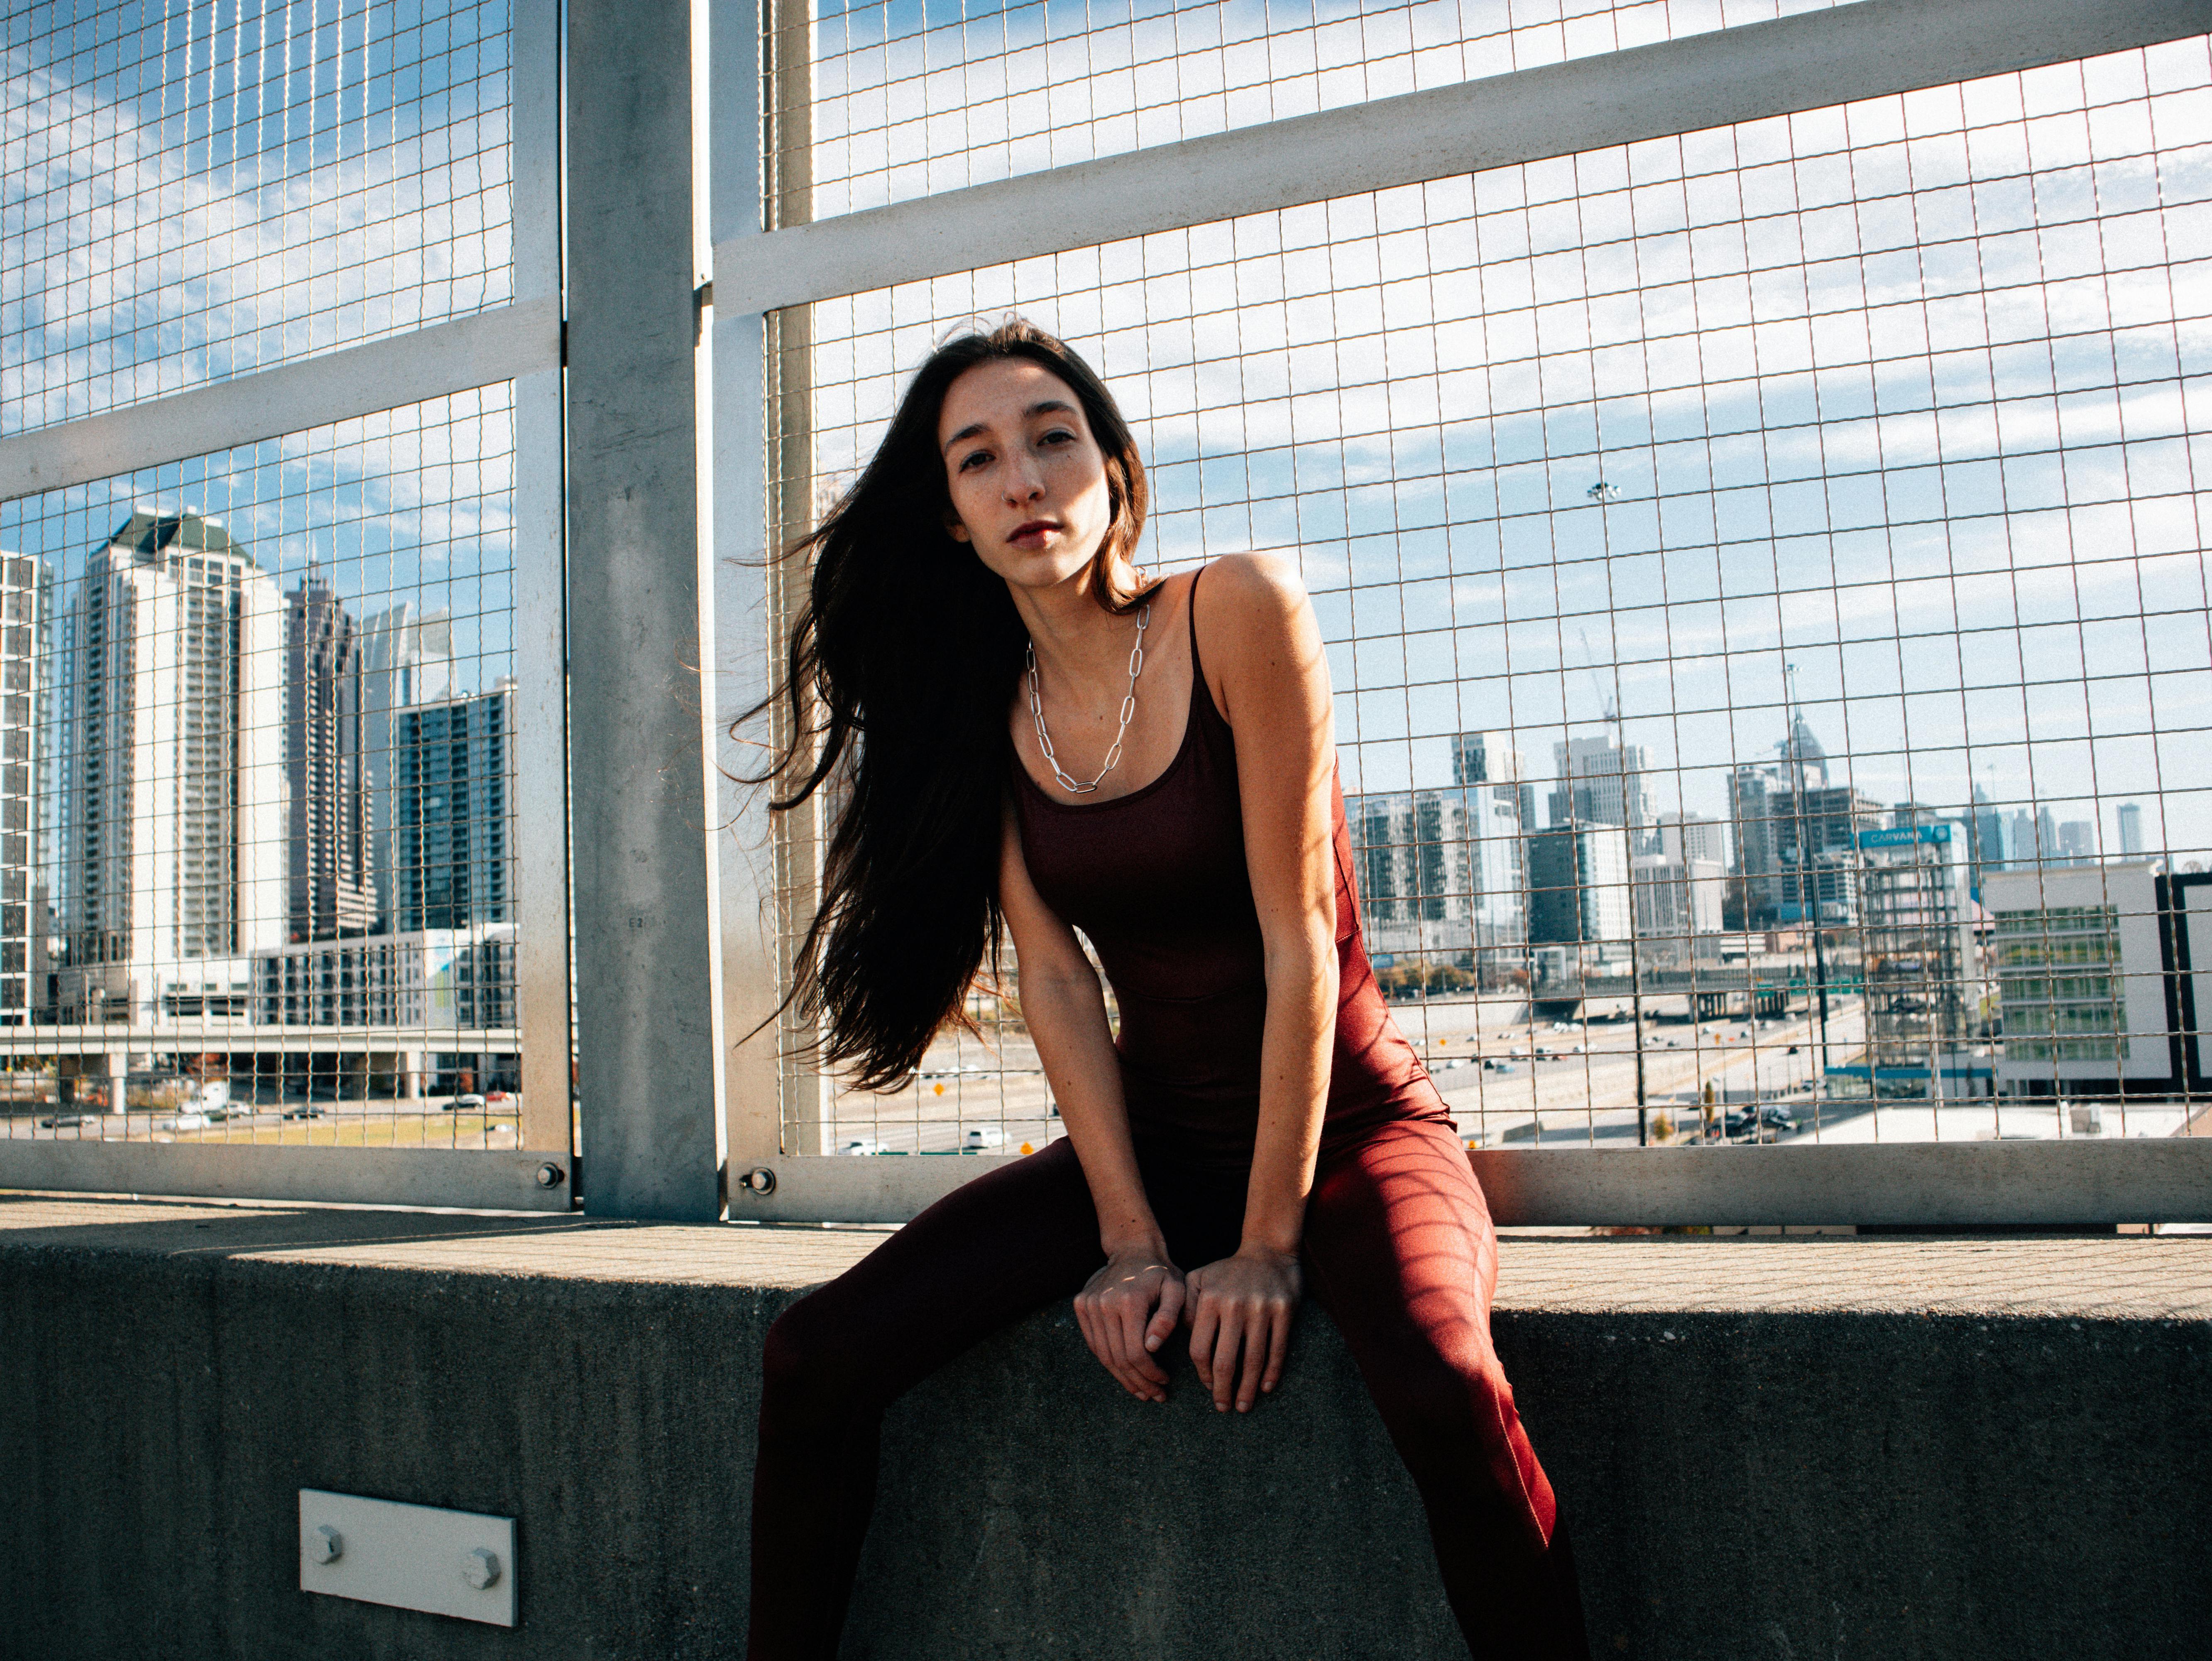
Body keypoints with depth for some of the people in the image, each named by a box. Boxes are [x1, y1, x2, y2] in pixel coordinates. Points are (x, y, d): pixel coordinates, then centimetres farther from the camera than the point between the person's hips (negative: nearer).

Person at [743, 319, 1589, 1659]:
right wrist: (1128, 1238, -12)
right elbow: (1056, 981, -3)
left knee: (1445, 1387, -36)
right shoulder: (984, 709, 3)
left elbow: (1298, 939, -16)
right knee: (817, 1359, -10)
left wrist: (1267, 1246, -17)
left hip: (1349, 1125, -4)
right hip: (1151, 1137, 4)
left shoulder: (1239, 611, -13)